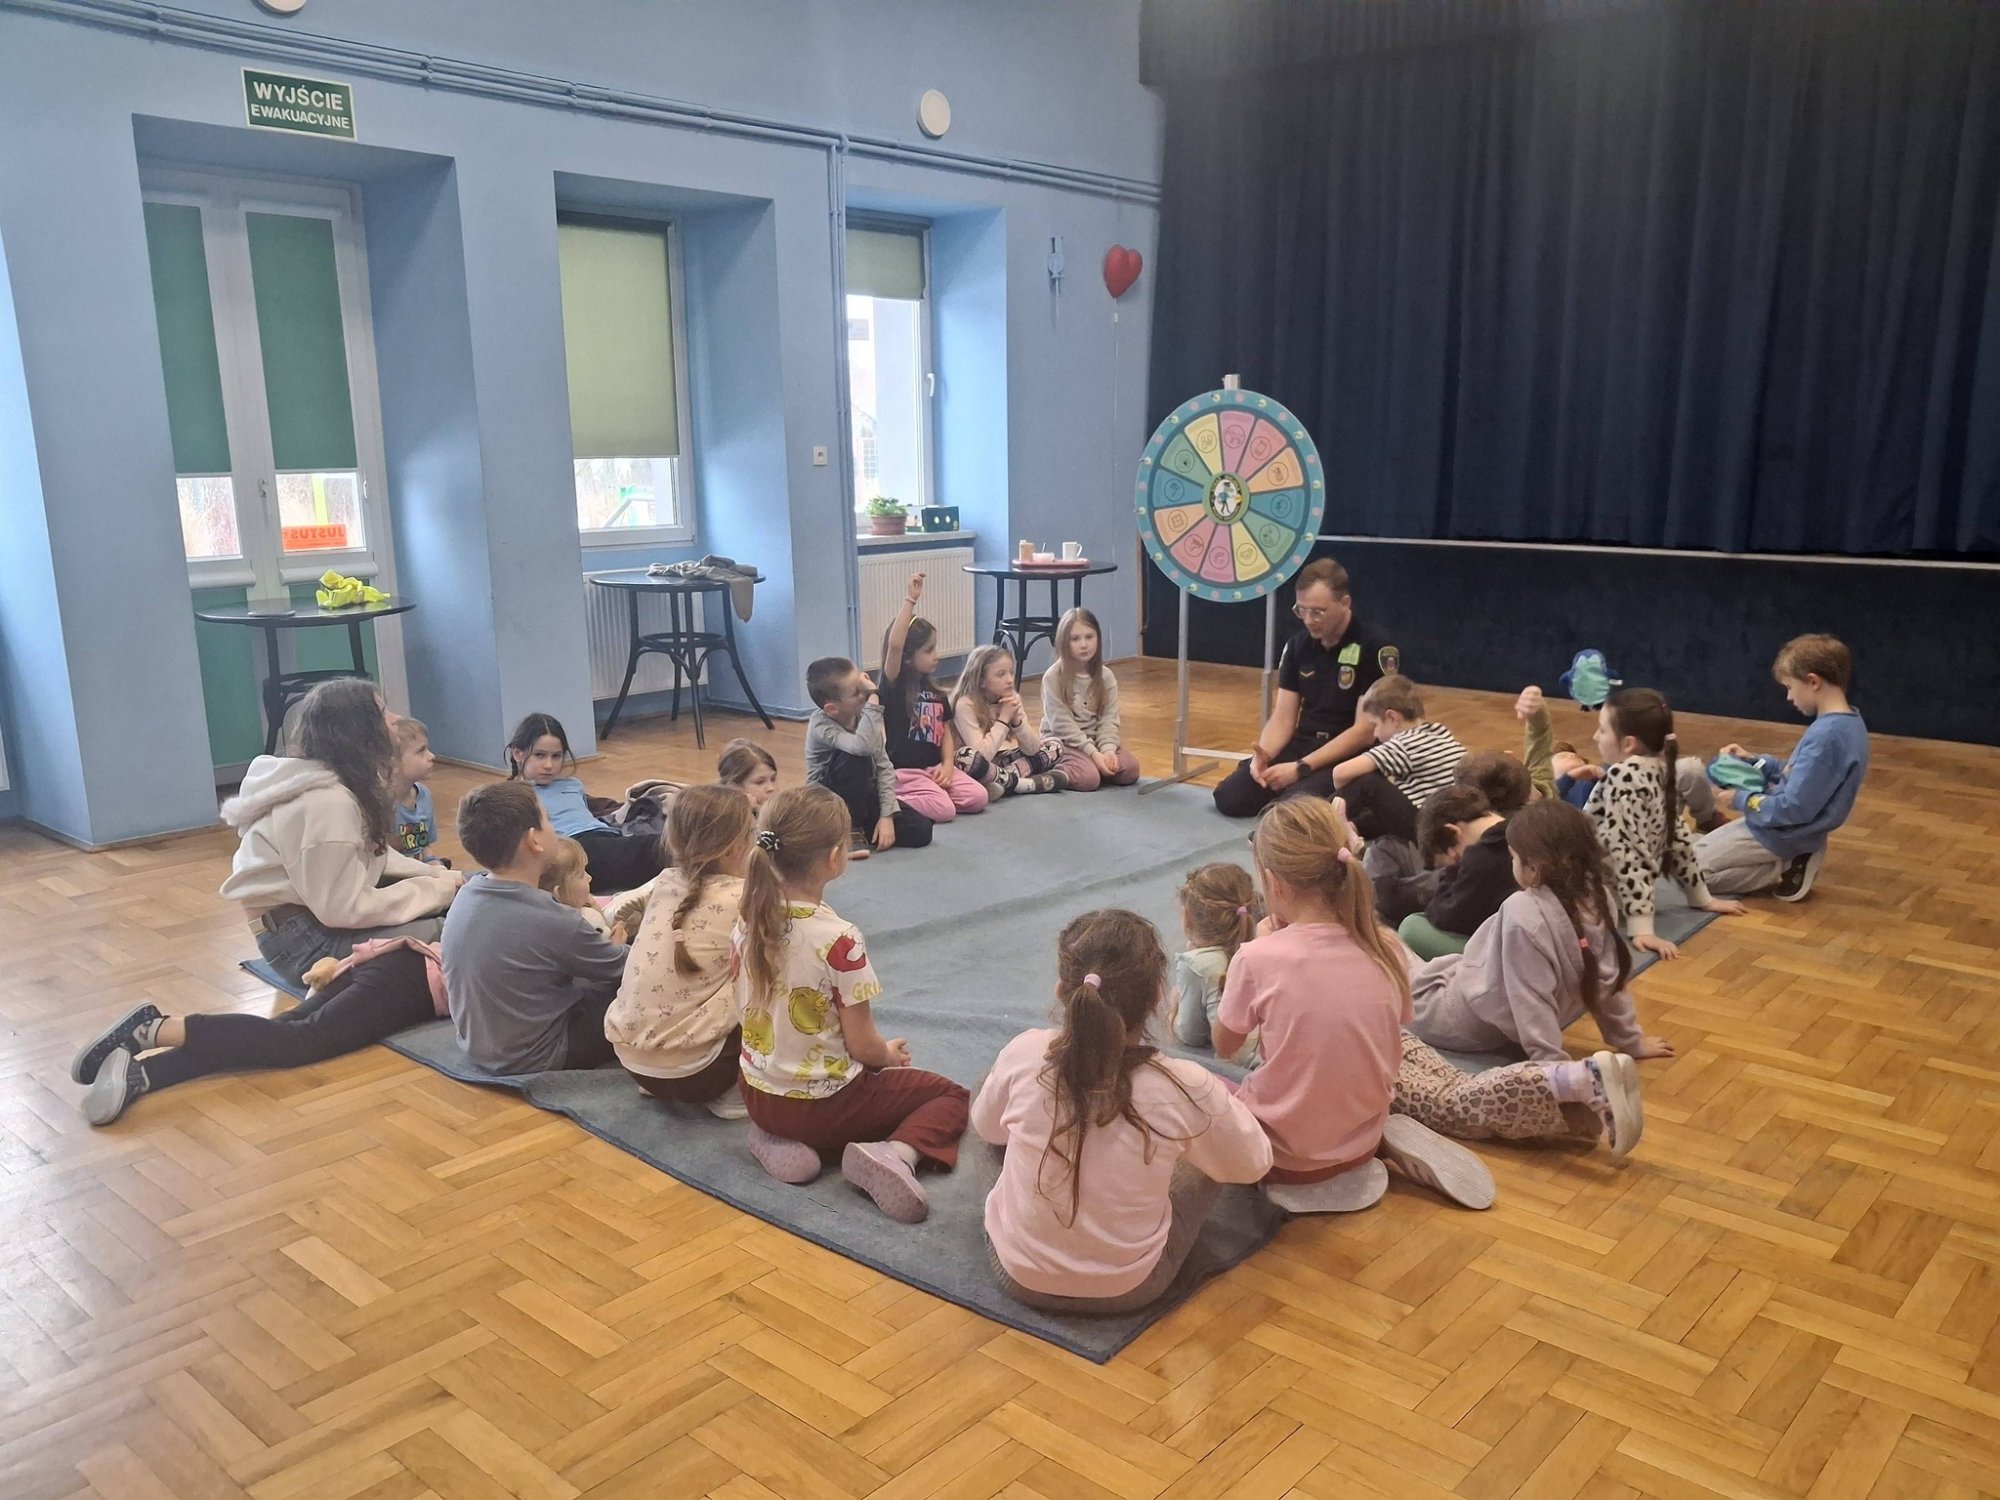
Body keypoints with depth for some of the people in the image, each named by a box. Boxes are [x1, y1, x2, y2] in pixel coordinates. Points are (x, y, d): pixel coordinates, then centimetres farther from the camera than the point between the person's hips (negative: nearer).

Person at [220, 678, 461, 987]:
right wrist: (437, 889, -17)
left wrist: (437, 877, -3)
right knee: (443, 937, -27)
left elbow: (372, 855, 11)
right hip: (301, 940, -10)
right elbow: (346, 910, -24)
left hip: (320, 911, 10)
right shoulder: (326, 803, -25)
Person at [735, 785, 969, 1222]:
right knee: (951, 1096, 11)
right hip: (824, 1105, -6)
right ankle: (895, 1154, -16)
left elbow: (748, 1009, 6)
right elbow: (862, 1046, -18)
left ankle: (777, 1137, 10)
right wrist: (890, 1054, 5)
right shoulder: (839, 940, -26)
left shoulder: (750, 920, -7)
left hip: (759, 1097, 6)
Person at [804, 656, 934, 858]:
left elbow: (883, 766, -7)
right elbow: (864, 746, -44)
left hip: (866, 797, 5)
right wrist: (873, 698, -43)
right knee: (854, 758, -35)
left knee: (920, 830, -13)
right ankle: (851, 831, -17)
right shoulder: (821, 725, -25)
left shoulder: (863, 715, -8)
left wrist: (887, 815, -15)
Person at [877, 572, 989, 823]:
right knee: (944, 810, -25)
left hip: (934, 767, 7)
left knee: (978, 798, -10)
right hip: (903, 771, -7)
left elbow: (945, 732, 13)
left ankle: (917, 800, 5)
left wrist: (948, 764, -5)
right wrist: (909, 601, -29)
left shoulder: (936, 692, 12)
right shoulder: (893, 686, -10)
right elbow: (894, 645, -29)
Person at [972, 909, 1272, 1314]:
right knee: (1207, 1153, 19)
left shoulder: (1024, 1056, -20)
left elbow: (986, 1127, 3)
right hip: (1130, 1289, -1)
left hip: (1018, 1274, 1)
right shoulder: (1186, 1087, -24)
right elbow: (1253, 1164, -3)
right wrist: (1227, 1104, 15)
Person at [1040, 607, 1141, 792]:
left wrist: (1107, 749, -21)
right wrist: (1093, 752, -22)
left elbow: (1109, 719, -3)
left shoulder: (1105, 676, 1)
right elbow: (1062, 724, -16)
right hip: (1063, 742, -5)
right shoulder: (1053, 677, -13)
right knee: (1087, 778, -30)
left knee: (1130, 769, -18)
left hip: (1096, 740, 5)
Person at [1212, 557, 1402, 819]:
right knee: (1229, 796, -14)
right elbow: (1283, 718, 5)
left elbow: (1365, 731, -17)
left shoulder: (1375, 649, -14)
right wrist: (1263, 755, -17)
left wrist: (1301, 768, -22)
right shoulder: (1298, 645, 5)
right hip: (1302, 745, 5)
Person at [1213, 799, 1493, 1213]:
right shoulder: (1385, 949, -10)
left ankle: (1292, 1176, 2)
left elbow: (1223, 1047, -4)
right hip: (1363, 1137, 5)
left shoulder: (1258, 958, -22)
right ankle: (1373, 1152, 11)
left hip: (1285, 1153, -5)